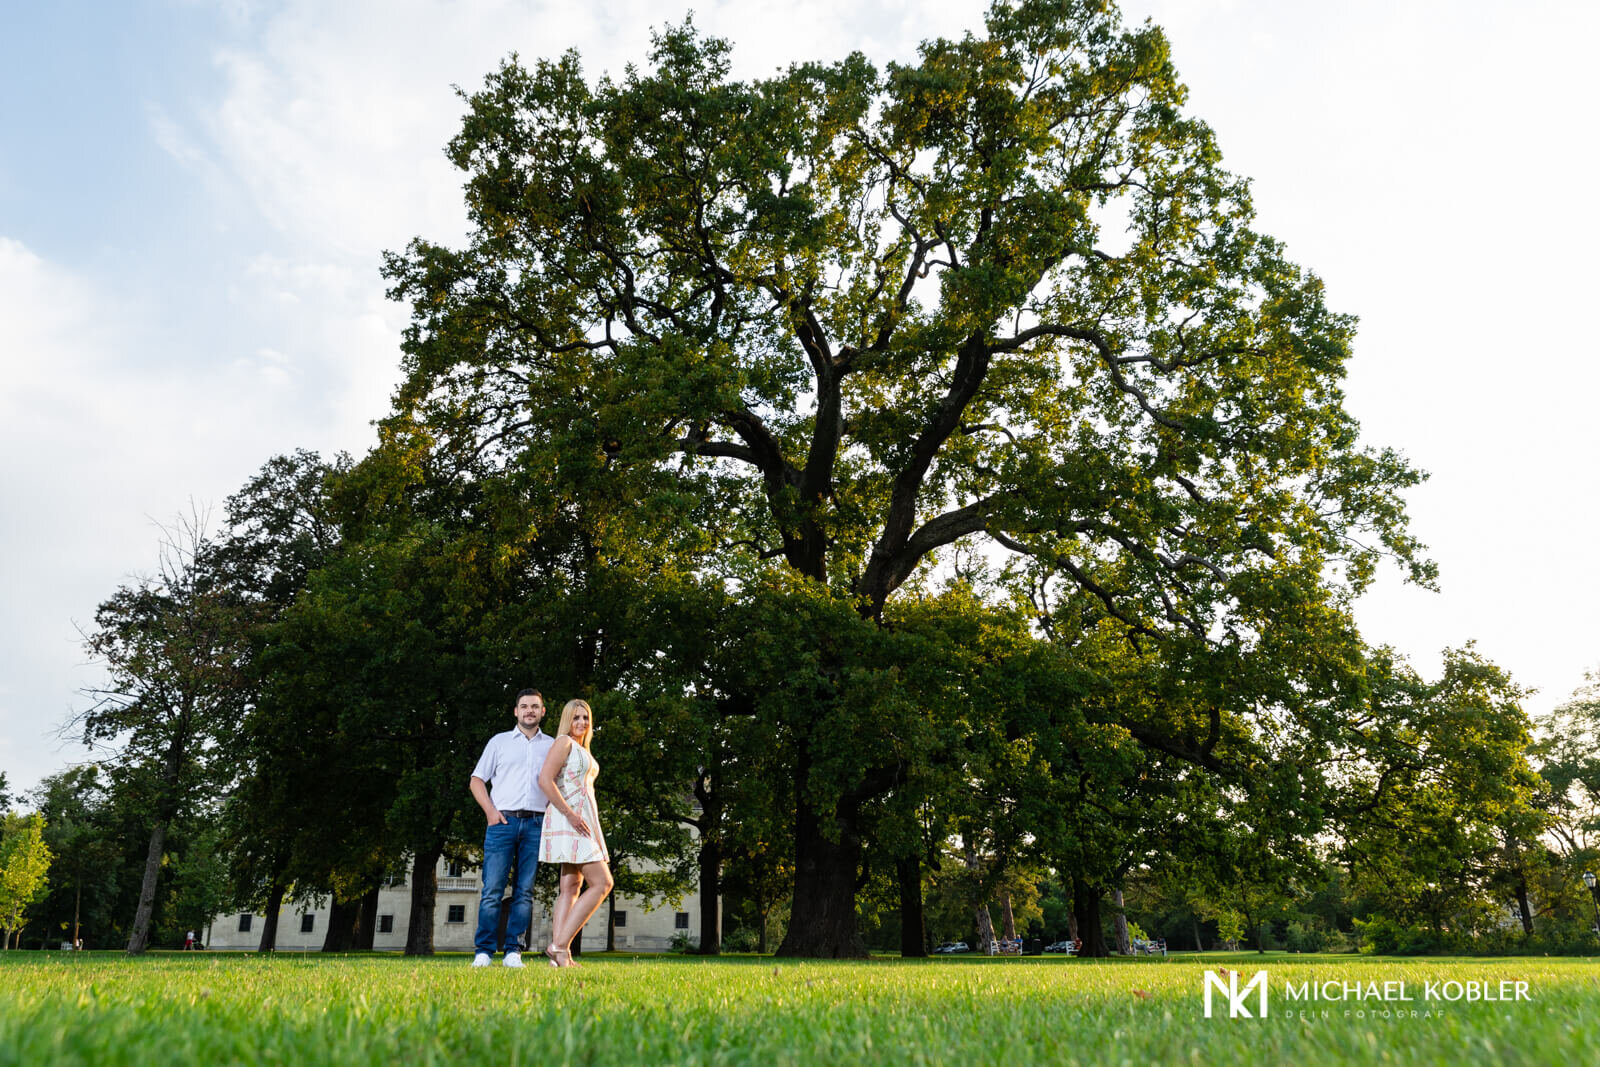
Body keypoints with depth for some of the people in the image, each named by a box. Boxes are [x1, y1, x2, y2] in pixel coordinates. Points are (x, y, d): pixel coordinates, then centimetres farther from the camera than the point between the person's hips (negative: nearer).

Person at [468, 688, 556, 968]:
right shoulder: (499, 741, 13)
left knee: (525, 891, 1)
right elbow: (477, 780, 12)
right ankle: (484, 952, -1)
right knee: (492, 890, -6)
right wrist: (490, 810, -2)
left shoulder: (552, 746, 16)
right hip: (503, 821, -1)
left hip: (536, 824, 1)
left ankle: (514, 952, 5)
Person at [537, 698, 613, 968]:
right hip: (569, 820, -9)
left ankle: (560, 955, -1)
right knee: (601, 883, -13)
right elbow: (545, 780, -17)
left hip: (583, 821, 9)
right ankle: (560, 946, -14)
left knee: (572, 888, 3)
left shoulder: (584, 751, 22)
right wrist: (570, 814, -21)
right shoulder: (564, 743, -6)